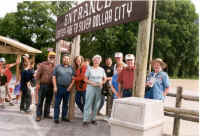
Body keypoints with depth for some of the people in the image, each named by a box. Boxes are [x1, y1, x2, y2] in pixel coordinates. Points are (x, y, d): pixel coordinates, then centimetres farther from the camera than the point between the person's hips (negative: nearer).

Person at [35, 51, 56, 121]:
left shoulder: (55, 66, 8)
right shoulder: (43, 64, -1)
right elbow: (38, 74, -3)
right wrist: (38, 83, -8)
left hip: (51, 86, 3)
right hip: (43, 85, -3)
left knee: (48, 101, 12)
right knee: (40, 101, 1)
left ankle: (46, 114, 25)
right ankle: (38, 115, 9)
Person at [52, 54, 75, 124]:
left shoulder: (71, 68, 10)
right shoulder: (58, 67, 3)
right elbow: (54, 77, -1)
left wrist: (70, 86, -4)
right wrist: (55, 86, -9)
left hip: (67, 88, 3)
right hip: (59, 87, -3)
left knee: (65, 104, 11)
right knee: (57, 103, 0)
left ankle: (64, 117, 22)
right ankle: (56, 118, 7)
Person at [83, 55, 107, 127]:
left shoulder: (102, 70, 10)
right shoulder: (89, 69, 1)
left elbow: (105, 79, 15)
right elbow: (85, 79, 1)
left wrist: (101, 83, -5)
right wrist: (92, 83, -13)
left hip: (99, 88, 3)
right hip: (90, 87, -3)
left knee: (96, 104, 7)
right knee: (88, 104, -6)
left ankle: (93, 119, 20)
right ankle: (85, 120, -2)